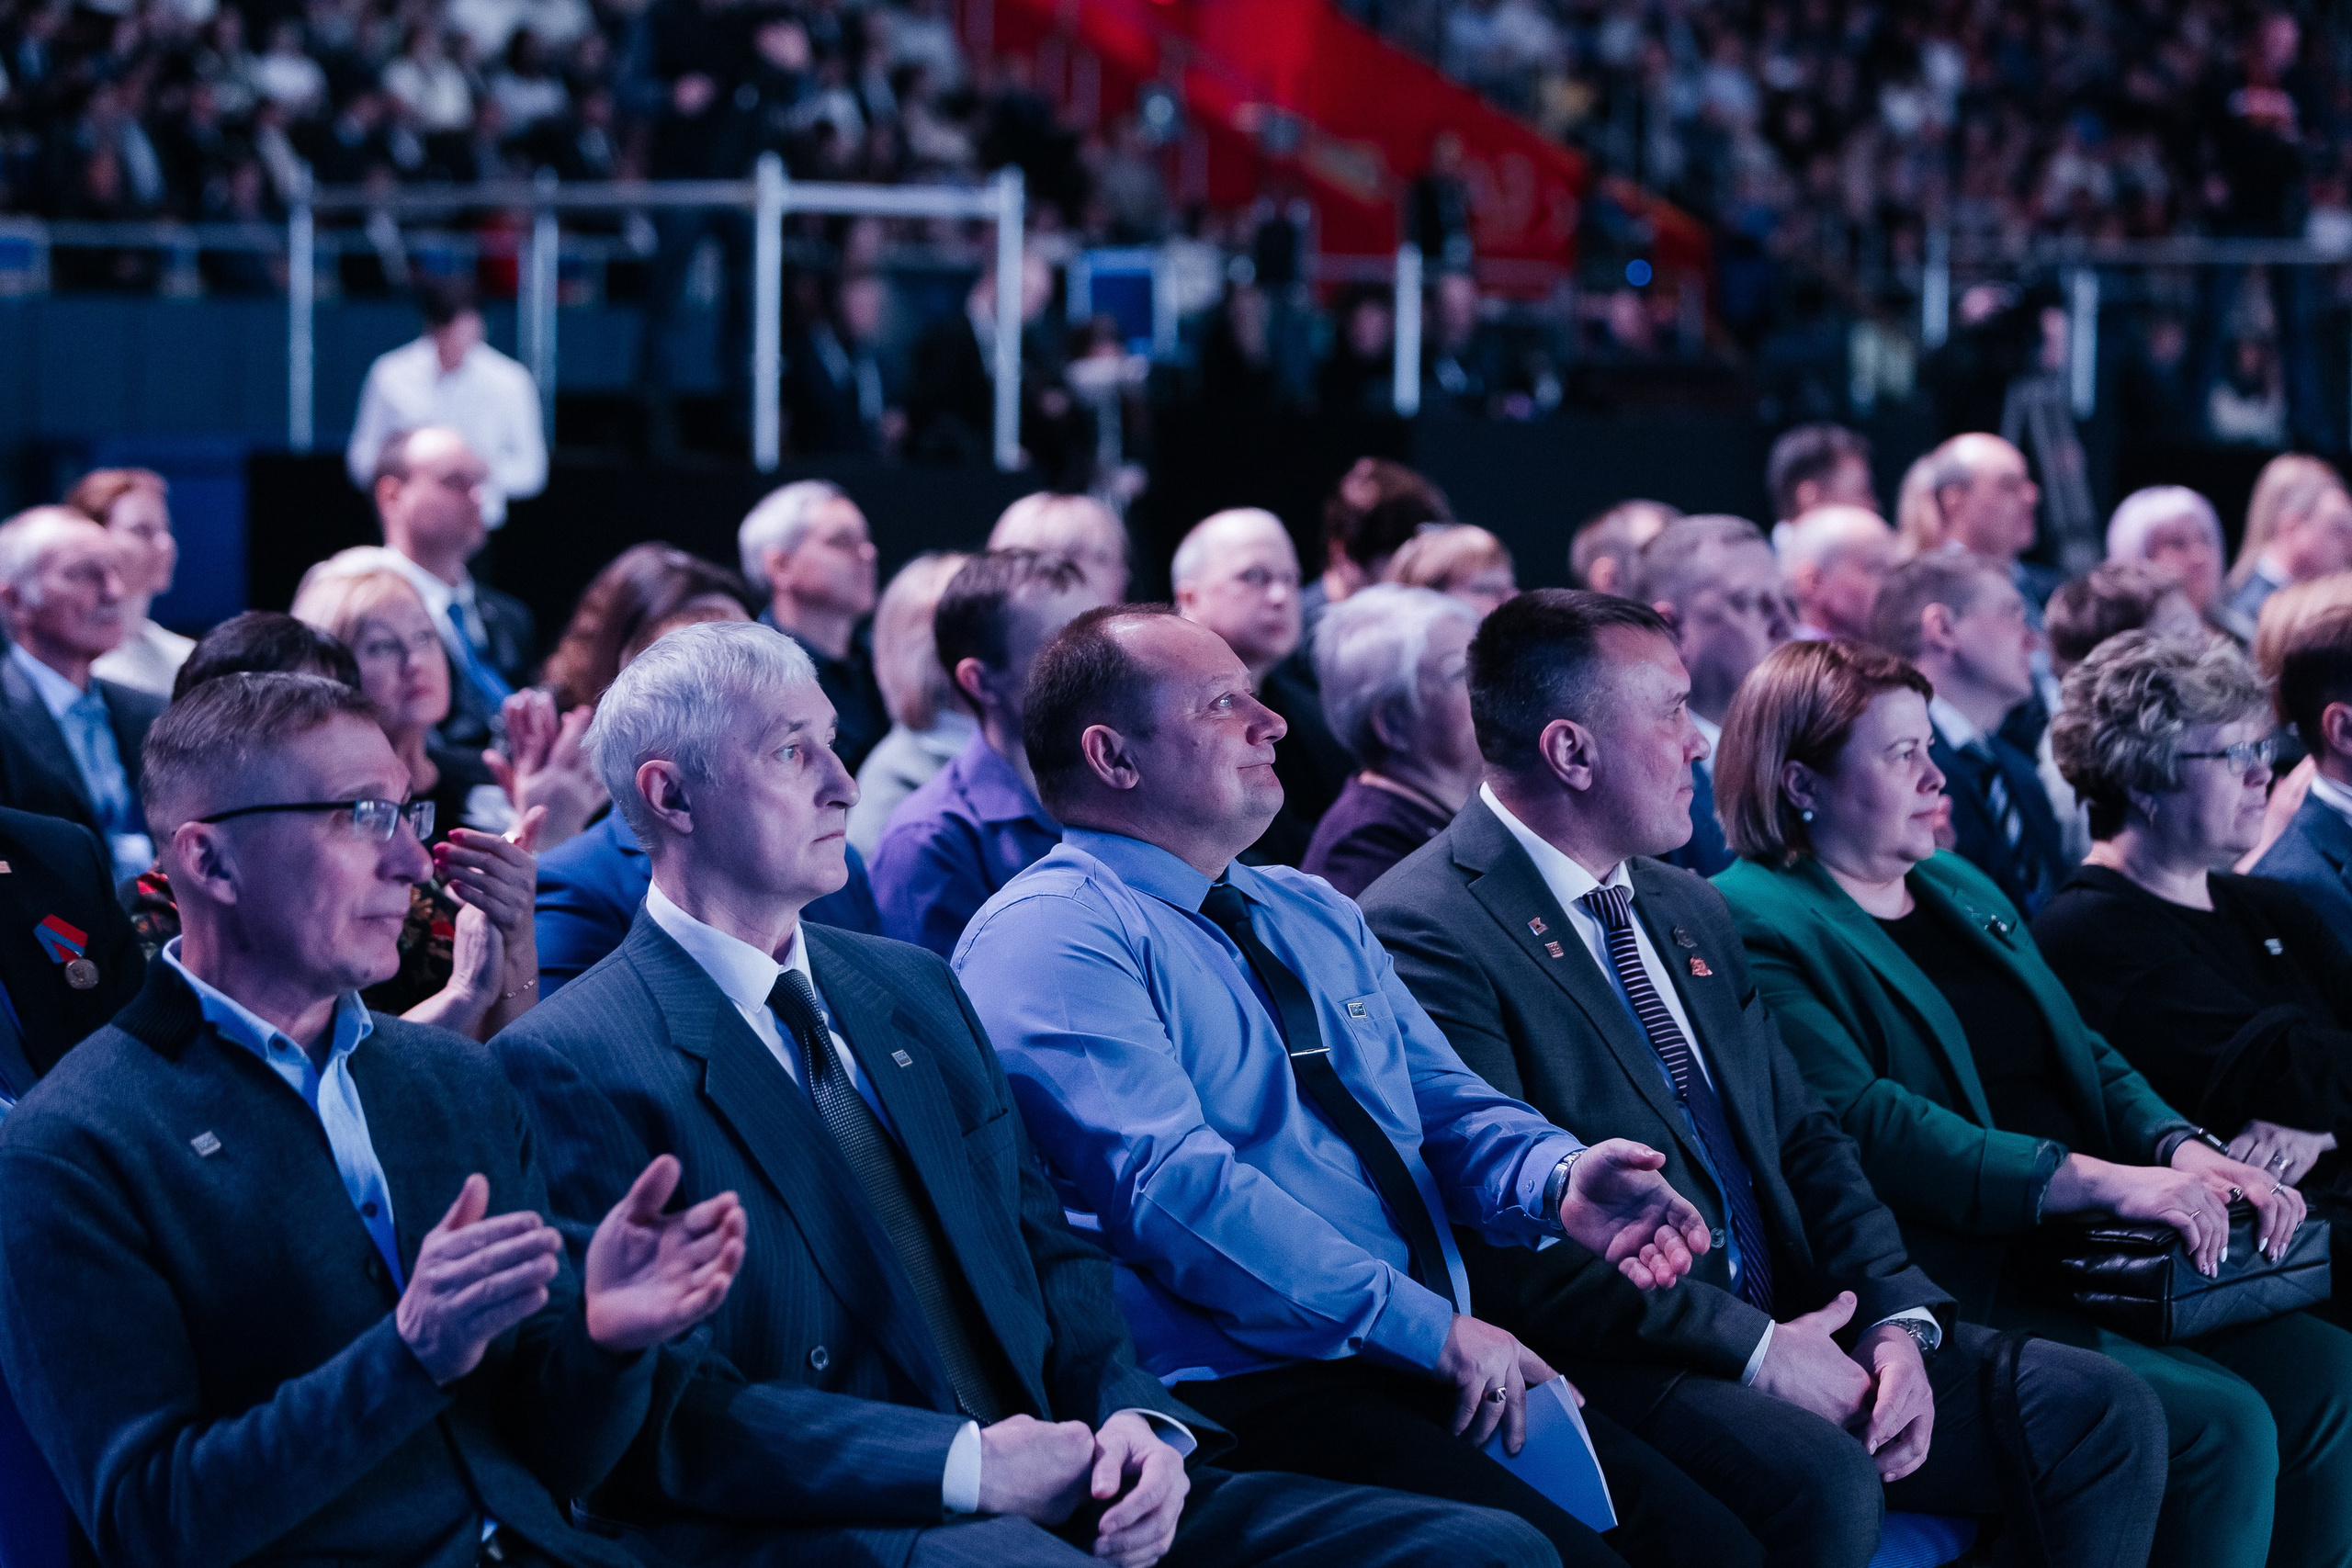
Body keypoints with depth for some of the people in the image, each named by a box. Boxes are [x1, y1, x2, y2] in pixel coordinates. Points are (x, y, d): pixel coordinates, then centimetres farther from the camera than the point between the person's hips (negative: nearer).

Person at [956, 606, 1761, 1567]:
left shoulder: (1311, 914, 23)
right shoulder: (1049, 938, -5)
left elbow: (1446, 1102, 20)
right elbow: (1172, 1188, -16)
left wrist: (1560, 1181, -5)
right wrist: (1429, 1328, -17)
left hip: (1450, 1369, 8)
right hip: (1241, 1395, -8)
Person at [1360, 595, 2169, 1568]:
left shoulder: (1686, 910, 20)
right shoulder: (1424, 931, -9)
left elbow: (1804, 1140, 18)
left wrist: (1899, 1317, -1)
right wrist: (1753, 1348, -18)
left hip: (1787, 1327, 8)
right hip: (1616, 1367, -8)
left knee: (2105, 1414, -6)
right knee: (1823, 1482, -36)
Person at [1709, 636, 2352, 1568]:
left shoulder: (1963, 889, 22)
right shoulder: (1756, 925, -7)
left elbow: (2084, 1056, 21)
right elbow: (1864, 1123, -19)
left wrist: (2185, 1151, -1)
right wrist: (2098, 1179, -25)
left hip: (2092, 1262, 8)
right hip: (1963, 1296, -8)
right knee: (2223, 1423, -23)